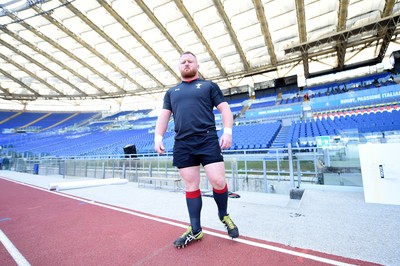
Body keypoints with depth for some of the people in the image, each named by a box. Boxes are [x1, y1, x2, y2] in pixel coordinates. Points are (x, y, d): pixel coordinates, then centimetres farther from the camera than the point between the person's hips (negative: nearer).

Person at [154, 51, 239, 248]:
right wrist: (158, 137, 1)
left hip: (208, 140, -2)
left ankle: (224, 215, 23)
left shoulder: (209, 86, 13)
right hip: (182, 144, 3)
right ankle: (195, 230, 21)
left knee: (218, 181, -8)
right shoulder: (171, 92, 22)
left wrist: (227, 131, -10)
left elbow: (224, 109, 6)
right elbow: (163, 116, 16)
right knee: (191, 186, 6)